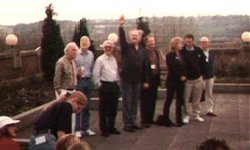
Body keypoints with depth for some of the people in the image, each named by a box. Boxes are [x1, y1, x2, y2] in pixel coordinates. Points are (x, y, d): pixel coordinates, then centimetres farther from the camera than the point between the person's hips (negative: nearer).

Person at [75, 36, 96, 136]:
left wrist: (89, 76, 6)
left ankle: (85, 128, 20)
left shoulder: (91, 54, 10)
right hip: (78, 80, -5)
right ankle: (77, 128, 6)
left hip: (88, 80, 5)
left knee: (87, 106, 11)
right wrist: (77, 72, -20)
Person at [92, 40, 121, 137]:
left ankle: (111, 127, 24)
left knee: (113, 108, 12)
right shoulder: (100, 59, -7)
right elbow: (95, 74, -9)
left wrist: (117, 82, 13)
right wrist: (99, 85, -8)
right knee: (103, 109, 1)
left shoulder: (114, 59, 13)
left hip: (114, 86, 6)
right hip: (105, 86, -6)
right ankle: (103, 129, 10)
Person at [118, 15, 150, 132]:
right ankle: (127, 124, 6)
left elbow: (145, 67, 8)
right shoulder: (126, 47, -2)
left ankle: (133, 122, 21)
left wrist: (146, 80, 6)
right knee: (127, 102, 0)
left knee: (135, 102, 11)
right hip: (126, 79, -4)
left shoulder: (142, 50, 8)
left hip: (137, 80, 4)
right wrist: (121, 27, -38)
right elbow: (121, 39, -23)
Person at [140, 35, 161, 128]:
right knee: (145, 101, -2)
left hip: (155, 79, 7)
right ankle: (144, 120, 6)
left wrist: (158, 78, 14)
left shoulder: (155, 52, 13)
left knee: (153, 100, 12)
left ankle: (150, 119, 21)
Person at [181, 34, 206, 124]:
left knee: (197, 98, 9)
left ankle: (196, 114, 21)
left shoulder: (198, 51, 1)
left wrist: (200, 72, 8)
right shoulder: (181, 51, -8)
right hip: (187, 79, -3)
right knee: (186, 98, 0)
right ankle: (187, 115, 12)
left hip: (198, 78, 3)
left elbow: (202, 62, 12)